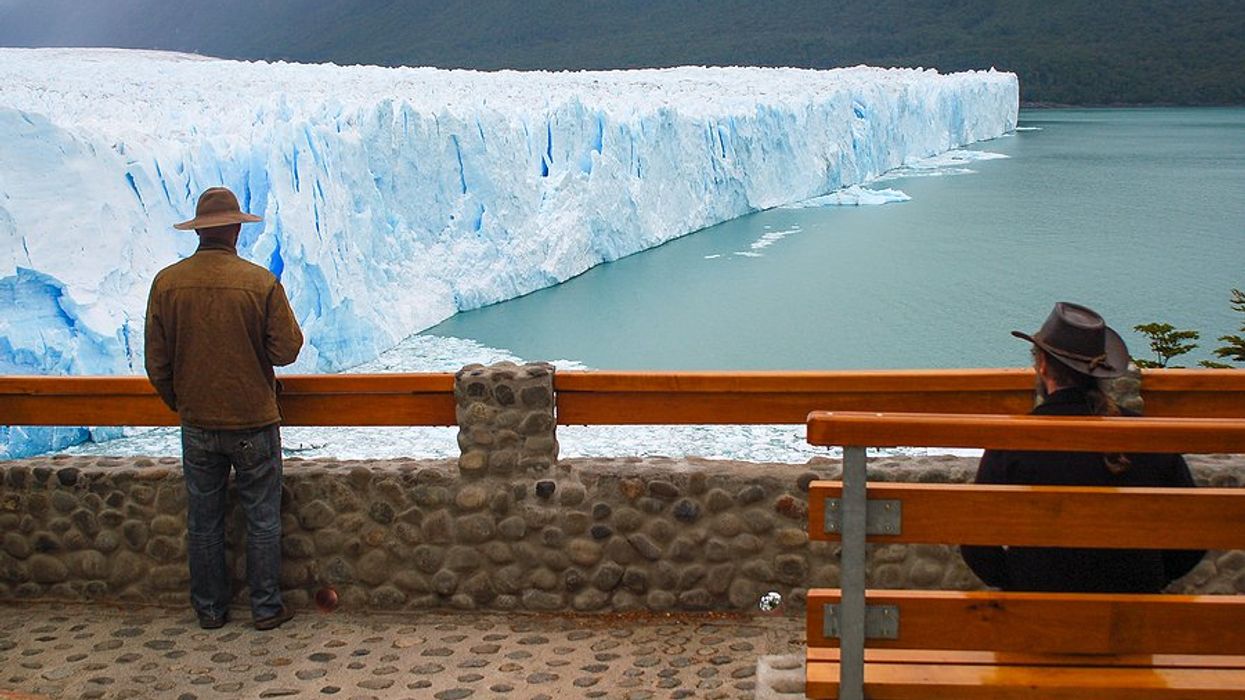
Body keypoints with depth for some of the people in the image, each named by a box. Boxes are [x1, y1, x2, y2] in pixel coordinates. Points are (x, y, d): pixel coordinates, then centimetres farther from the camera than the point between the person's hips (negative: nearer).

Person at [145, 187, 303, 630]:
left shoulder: (167, 283, -6)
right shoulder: (260, 282, -14)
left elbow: (156, 364, 0)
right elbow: (286, 350, -10)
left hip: (197, 424, 3)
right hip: (253, 421, -2)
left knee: (204, 522, 14)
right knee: (262, 519, 9)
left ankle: (209, 610, 22)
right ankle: (266, 609, 14)